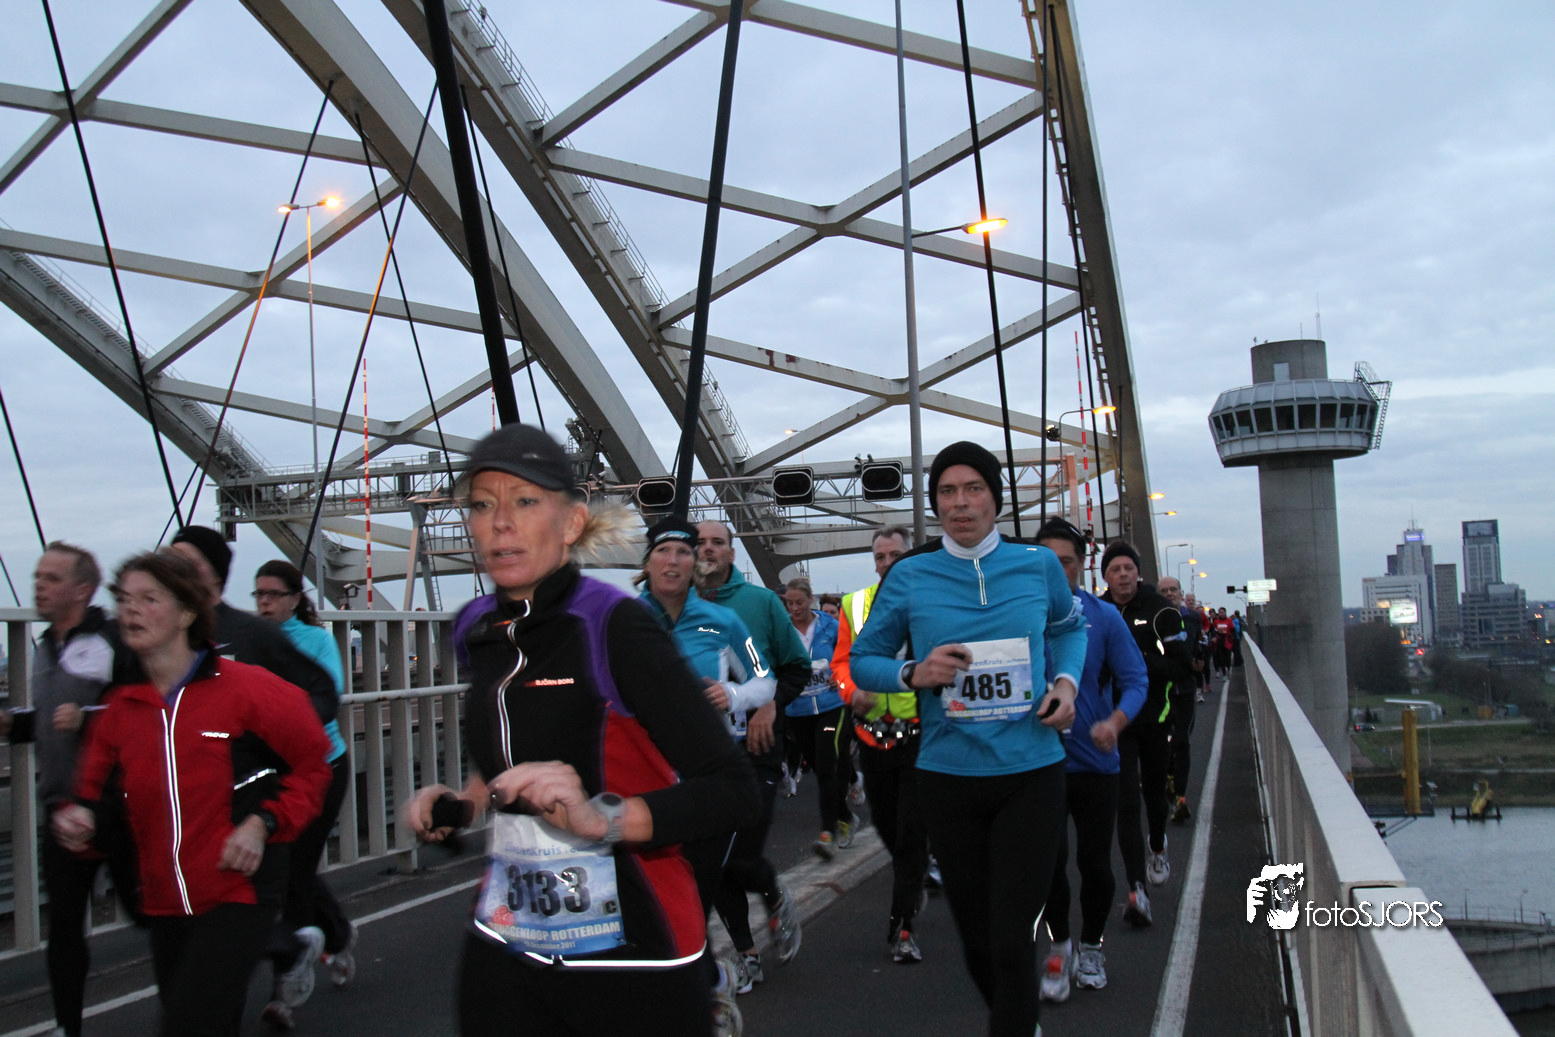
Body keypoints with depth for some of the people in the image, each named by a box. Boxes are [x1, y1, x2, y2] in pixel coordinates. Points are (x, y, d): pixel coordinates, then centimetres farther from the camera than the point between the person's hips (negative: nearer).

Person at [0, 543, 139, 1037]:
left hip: (116, 805, -7)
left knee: (145, 909, 5)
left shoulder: (113, 641, -11)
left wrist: (87, 718, -27)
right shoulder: (45, 647, 15)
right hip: (63, 806, 7)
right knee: (63, 922, 7)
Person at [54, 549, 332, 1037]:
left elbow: (312, 762, -2)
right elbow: (96, 786, 16)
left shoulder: (244, 688, -9)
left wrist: (263, 823, -12)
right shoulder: (121, 707, 5)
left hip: (239, 893, -6)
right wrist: (80, 814, -5)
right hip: (164, 903, 6)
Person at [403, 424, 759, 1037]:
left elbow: (732, 793, -20)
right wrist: (459, 804, 8)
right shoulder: (477, 632, 4)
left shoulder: (614, 625, -15)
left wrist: (604, 818, -32)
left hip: (626, 951, -5)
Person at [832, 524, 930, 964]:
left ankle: (903, 926, 3)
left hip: (921, 734, -4)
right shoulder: (855, 605, 8)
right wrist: (851, 692, -9)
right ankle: (916, 878, 45)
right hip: (872, 736, 4)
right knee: (885, 825, 17)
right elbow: (842, 660, 10)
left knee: (912, 830, -5)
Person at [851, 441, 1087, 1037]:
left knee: (1013, 943, -8)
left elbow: (1070, 627, 21)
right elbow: (863, 660, 5)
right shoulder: (910, 577, -1)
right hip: (947, 775, 1)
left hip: (1032, 771, -1)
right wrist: (914, 673, -14)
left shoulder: (1038, 565, 2)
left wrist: (1067, 679, 2)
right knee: (977, 941, 14)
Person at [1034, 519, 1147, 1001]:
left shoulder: (1104, 616, -1)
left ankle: (1091, 947, 33)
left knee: (1095, 862, 8)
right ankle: (1059, 947, 13)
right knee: (1050, 856, -12)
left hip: (1094, 759, 1)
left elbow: (1135, 680, -2)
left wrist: (1115, 722, -21)